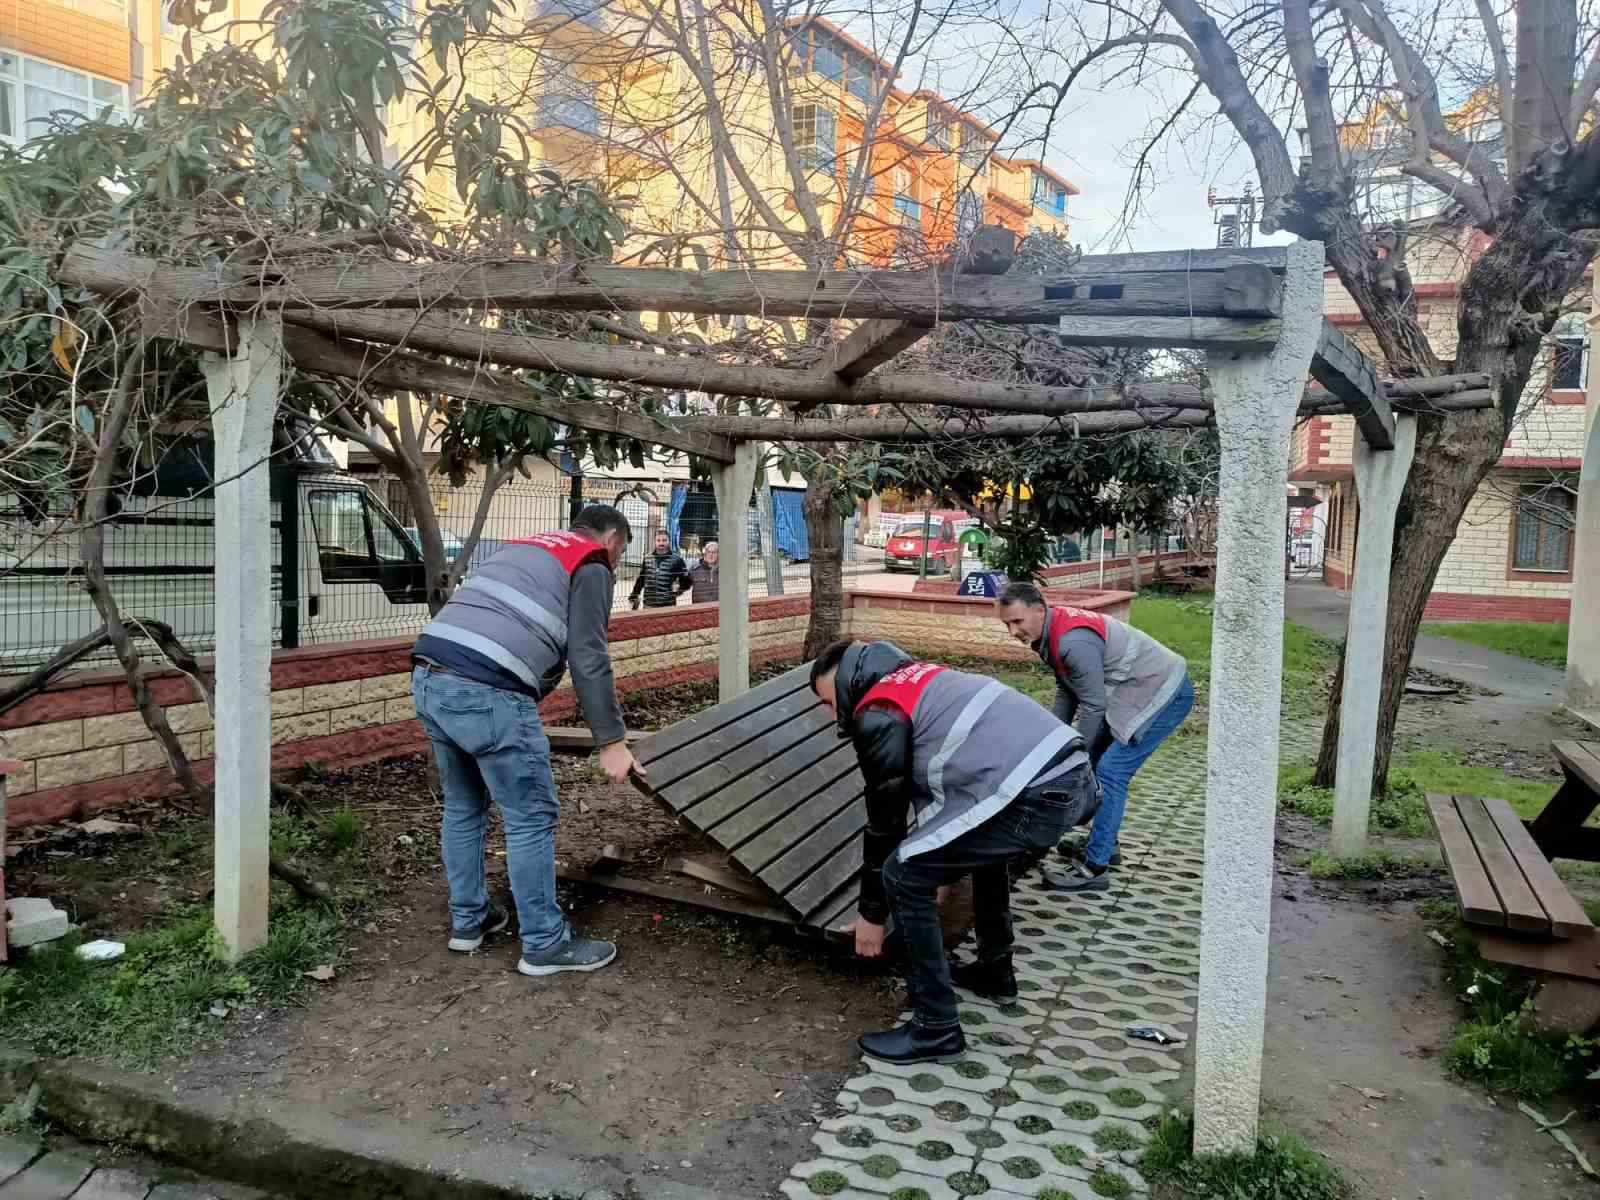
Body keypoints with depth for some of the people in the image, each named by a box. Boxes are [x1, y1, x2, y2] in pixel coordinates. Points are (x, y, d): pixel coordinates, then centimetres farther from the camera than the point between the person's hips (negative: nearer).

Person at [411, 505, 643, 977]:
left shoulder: (524, 548, 29)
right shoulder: (591, 568, 5)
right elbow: (589, 661, -3)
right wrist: (612, 741, 2)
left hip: (428, 677, 9)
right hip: (486, 693, -8)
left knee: (463, 807, 22)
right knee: (532, 818, 3)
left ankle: (468, 920, 34)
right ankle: (545, 944, 11)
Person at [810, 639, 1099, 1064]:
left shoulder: (878, 715, 1)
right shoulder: (919, 677, 28)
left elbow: (885, 819, 5)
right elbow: (931, 781, 36)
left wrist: (872, 914, 17)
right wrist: (938, 867, 45)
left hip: (1034, 796, -10)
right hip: (1075, 775, 10)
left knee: (903, 873, -1)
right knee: (980, 843, 36)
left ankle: (936, 1029, 6)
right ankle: (995, 970, 44)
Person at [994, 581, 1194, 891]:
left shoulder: (1074, 642, -29)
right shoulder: (1050, 632, 2)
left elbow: (1093, 705, -24)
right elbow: (1066, 689, 12)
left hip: (1165, 695, -11)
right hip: (1149, 690, 11)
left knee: (1110, 771, -15)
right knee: (1099, 763, 16)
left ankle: (1094, 867, -11)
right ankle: (1103, 844, 28)